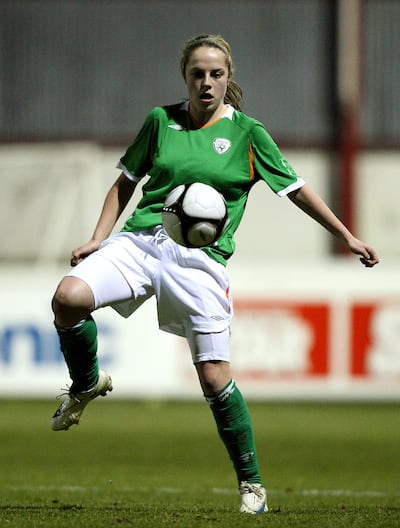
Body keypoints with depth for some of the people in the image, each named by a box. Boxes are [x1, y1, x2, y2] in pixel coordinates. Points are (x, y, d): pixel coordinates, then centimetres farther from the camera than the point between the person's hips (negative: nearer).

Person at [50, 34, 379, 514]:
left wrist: (347, 237, 9)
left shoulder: (247, 132, 5)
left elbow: (297, 190, 10)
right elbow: (126, 182, 19)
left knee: (214, 378, -7)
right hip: (141, 240, 2)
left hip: (200, 259, -2)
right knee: (69, 298, -26)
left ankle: (250, 483, 11)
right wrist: (97, 239, 9)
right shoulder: (161, 120, 11)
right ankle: (87, 383, 5)